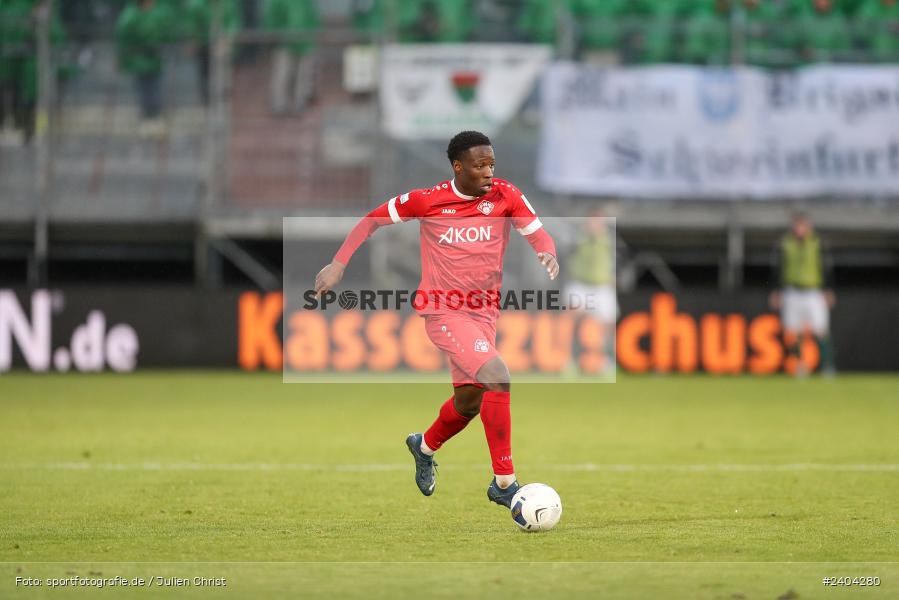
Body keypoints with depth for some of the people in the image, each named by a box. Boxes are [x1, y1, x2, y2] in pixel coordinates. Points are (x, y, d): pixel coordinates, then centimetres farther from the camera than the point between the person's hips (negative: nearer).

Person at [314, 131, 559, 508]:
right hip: (443, 311, -5)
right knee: (497, 379, -23)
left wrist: (549, 256, -27)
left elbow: (537, 234, -4)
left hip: (484, 312, 5)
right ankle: (504, 483, -17)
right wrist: (338, 264, -1)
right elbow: (374, 219, 4)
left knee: (469, 401, 16)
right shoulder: (427, 201, -8)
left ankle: (425, 447, 50)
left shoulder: (506, 196, -2)